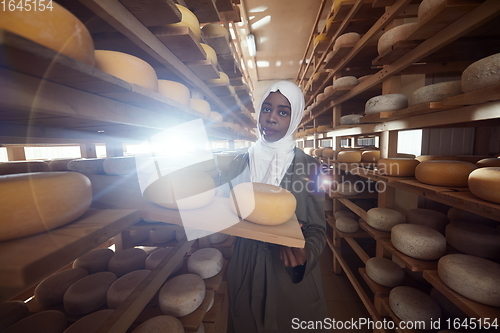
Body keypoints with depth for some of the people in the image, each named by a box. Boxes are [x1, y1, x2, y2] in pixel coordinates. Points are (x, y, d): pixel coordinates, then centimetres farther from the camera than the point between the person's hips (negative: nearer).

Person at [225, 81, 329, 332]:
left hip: (292, 275, -1)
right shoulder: (240, 164, -4)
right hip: (247, 268, 2)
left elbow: (317, 228, -9)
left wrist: (304, 255, -28)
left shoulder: (309, 167, -10)